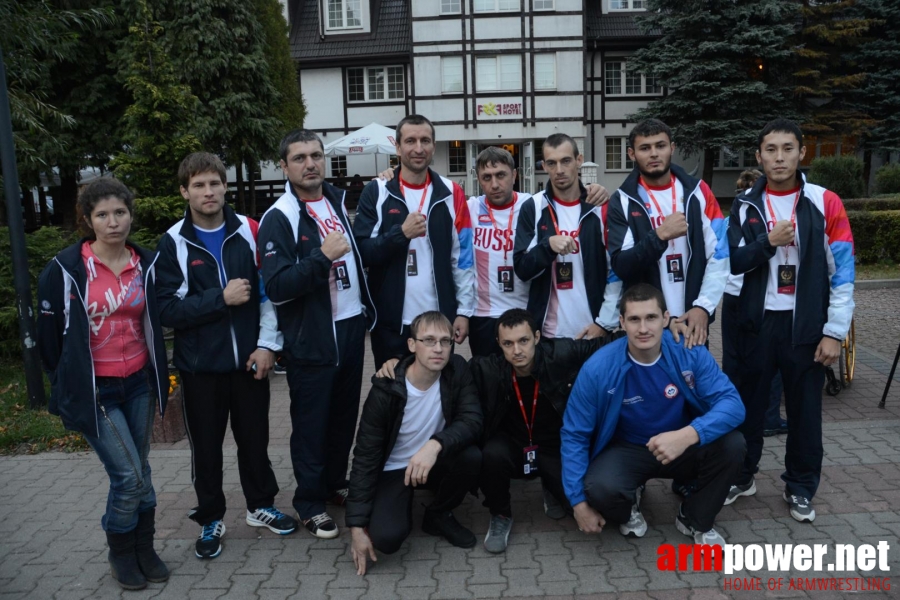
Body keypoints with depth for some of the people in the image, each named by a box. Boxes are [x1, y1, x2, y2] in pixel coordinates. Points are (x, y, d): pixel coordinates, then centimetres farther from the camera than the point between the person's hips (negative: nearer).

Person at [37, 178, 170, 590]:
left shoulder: (146, 264, 1)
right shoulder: (66, 269, -11)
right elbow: (49, 334, -2)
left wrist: (159, 378, 13)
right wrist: (67, 387, 5)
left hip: (139, 384, 4)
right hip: (94, 390, -4)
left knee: (140, 473, 12)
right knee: (128, 476, -6)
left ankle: (144, 549, 31)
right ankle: (121, 553, 20)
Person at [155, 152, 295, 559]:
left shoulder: (249, 232, 0)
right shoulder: (173, 243, -5)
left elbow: (268, 291, 0)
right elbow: (167, 310, -11)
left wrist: (267, 344, -6)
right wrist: (220, 298, -19)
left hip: (248, 358, 2)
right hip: (200, 364, -1)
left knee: (254, 437, 14)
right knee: (206, 446, 11)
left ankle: (261, 505, 35)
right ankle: (210, 520, 29)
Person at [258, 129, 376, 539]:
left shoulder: (338, 201, 9)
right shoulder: (279, 218, -11)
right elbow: (276, 287, -19)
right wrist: (322, 257, -25)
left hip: (351, 328, 6)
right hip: (311, 338, -6)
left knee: (345, 415, 16)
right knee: (311, 422, 5)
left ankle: (336, 483, 33)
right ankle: (311, 503, 19)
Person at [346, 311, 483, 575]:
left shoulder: (457, 370, -14)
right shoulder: (386, 390, -22)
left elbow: (472, 420, -24)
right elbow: (365, 458, -17)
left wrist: (435, 445, -44)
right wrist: (357, 525, -19)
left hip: (435, 461, 3)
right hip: (393, 470, -3)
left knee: (472, 458, -29)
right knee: (386, 537, -27)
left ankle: (438, 515, 1)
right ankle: (406, 502, 10)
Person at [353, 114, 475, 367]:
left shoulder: (451, 193, 2)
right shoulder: (376, 192, -2)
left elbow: (463, 258, 2)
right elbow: (362, 253, -6)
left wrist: (464, 310, -2)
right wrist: (401, 233, -20)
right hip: (391, 322, -1)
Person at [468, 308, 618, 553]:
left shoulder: (562, 354, -20)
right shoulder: (487, 369, -19)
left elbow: (606, 344, -9)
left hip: (555, 448, 0)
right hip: (511, 447, 0)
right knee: (492, 453, -34)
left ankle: (552, 487, 19)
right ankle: (500, 516, -3)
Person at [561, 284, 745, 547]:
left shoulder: (690, 352, -18)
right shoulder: (598, 368, -21)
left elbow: (732, 403, -23)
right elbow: (574, 435, -13)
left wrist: (688, 435, -42)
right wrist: (579, 502, -14)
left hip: (682, 447, 2)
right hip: (626, 450, -2)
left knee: (731, 444, -26)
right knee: (601, 488, -34)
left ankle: (696, 520, 3)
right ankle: (629, 507, 8)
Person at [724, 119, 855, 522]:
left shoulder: (825, 203, -4)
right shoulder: (745, 205, 2)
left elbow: (842, 273, -5)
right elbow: (731, 263, -2)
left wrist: (835, 331, -8)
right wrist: (768, 242, -17)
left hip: (806, 324, -1)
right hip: (757, 321, 2)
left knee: (804, 408, 9)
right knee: (748, 404, 11)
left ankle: (800, 488, 26)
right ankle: (741, 476, 28)